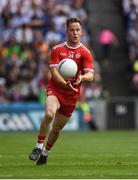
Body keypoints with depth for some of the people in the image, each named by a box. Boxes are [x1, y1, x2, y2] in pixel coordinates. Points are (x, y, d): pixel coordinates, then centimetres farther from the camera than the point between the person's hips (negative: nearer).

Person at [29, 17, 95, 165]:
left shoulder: (86, 53, -2)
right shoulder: (57, 50, -1)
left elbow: (90, 75, -11)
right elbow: (54, 72, -10)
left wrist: (81, 77, -36)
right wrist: (66, 84, -29)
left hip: (72, 95, 1)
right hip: (55, 89, -1)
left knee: (57, 128, 9)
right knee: (49, 113, -31)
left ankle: (46, 152, 34)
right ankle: (39, 146, -17)